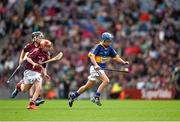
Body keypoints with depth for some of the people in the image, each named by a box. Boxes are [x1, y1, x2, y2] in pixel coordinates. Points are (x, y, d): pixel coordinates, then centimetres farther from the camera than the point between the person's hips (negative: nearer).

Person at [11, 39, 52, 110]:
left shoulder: (46, 55, 9)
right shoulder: (36, 51, -12)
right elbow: (28, 57, -18)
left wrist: (45, 74, 6)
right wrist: (33, 63, -32)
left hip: (38, 73, 6)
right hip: (30, 71, -6)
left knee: (39, 89, -14)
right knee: (24, 90, 0)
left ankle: (31, 104, -6)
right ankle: (19, 86, 35)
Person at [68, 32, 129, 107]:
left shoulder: (109, 48, 7)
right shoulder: (98, 47, -13)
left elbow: (116, 57, 9)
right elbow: (91, 55, -22)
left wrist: (124, 62, -7)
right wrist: (95, 64, -37)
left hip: (101, 69, 7)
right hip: (95, 68, -7)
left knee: (88, 86, 14)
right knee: (106, 80, -24)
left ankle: (73, 95, 30)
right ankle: (96, 97, -20)